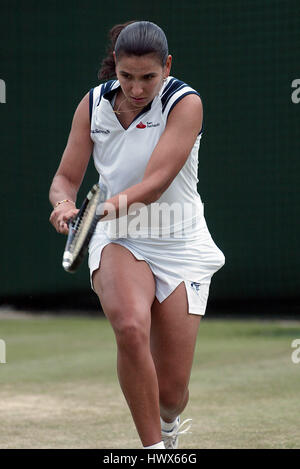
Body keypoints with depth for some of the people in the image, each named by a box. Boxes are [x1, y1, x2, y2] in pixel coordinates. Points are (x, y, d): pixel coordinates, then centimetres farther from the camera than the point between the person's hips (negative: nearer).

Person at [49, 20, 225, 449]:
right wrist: (64, 202, -23)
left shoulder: (186, 104, -13)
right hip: (119, 241, 2)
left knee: (172, 391, -2)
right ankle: (153, 447, -22)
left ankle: (169, 426, 37)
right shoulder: (94, 104, -1)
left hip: (181, 246, -1)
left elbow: (156, 183, -24)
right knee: (131, 327, -33)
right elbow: (66, 177, 0)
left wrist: (120, 202, -43)